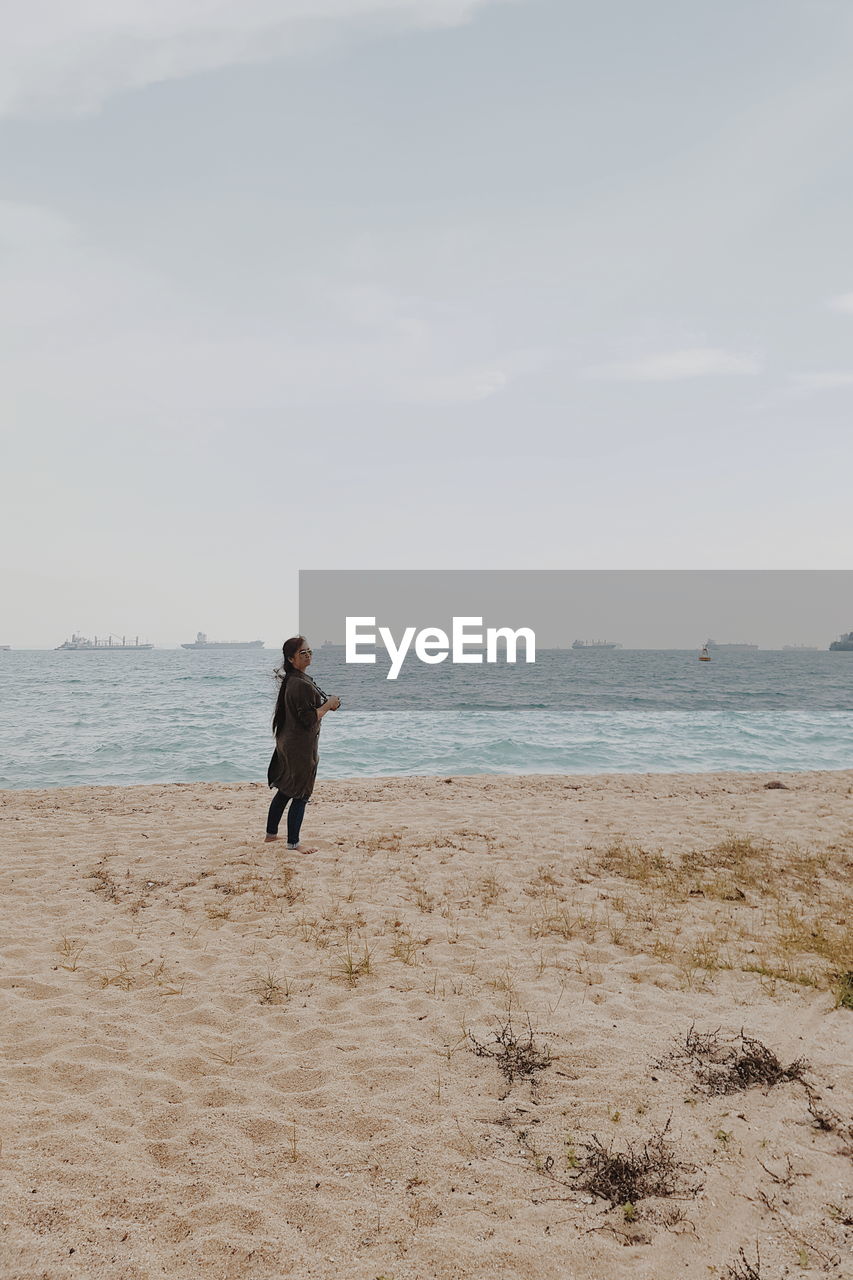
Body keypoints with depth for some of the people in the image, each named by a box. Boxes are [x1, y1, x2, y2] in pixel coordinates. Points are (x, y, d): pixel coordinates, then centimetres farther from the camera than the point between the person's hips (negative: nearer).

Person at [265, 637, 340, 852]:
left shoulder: (290, 680, 9)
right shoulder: (301, 684, -23)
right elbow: (309, 719, -23)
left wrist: (326, 705, 10)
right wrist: (328, 705, -12)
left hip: (287, 743, 10)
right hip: (301, 747, -10)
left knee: (285, 790, 20)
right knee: (300, 795, 1)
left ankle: (271, 833, 32)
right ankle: (293, 842, 11)